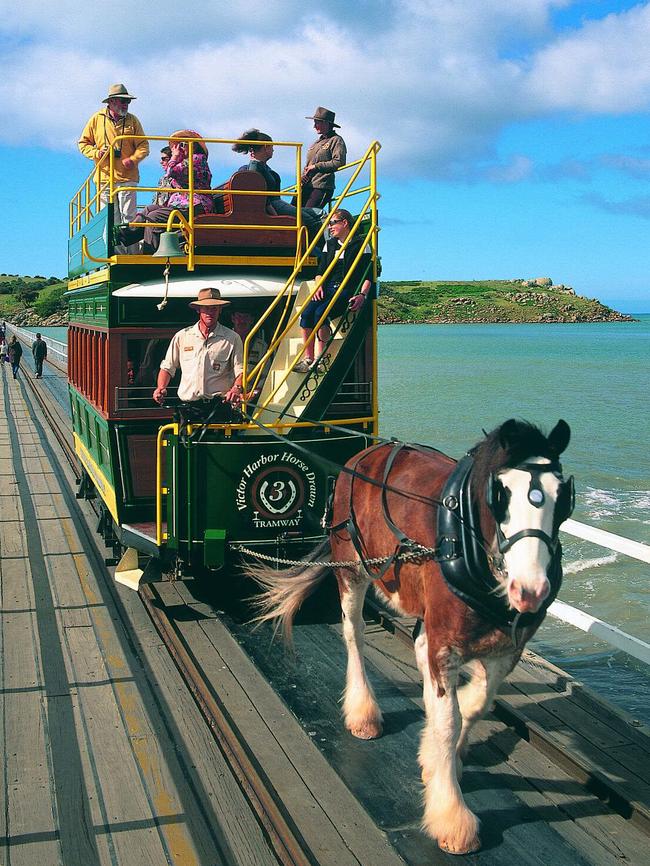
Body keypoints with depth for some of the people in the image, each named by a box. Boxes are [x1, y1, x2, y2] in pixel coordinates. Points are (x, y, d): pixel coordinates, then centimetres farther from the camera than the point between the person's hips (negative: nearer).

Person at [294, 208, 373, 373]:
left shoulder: (361, 244, 5)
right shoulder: (329, 245, 22)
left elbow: (368, 276, -2)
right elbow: (320, 271, 19)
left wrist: (362, 295, -18)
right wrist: (319, 286, -2)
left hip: (348, 291, -5)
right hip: (327, 289, 5)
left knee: (320, 313, -32)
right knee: (306, 313, -24)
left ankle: (321, 358, -24)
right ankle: (307, 358, -21)